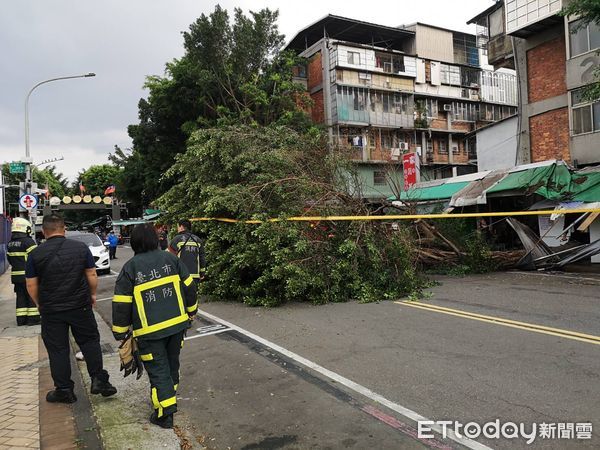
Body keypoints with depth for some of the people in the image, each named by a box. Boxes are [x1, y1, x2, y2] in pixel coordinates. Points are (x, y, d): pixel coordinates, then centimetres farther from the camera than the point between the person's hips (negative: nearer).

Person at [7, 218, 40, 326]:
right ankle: (33, 318, 3)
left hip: (15, 275, 7)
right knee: (32, 296, 1)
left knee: (21, 297, 12)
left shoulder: (10, 244, 11)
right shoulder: (29, 242, -14)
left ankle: (21, 319, 15)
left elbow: (10, 259, 17)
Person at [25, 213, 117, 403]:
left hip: (51, 310, 0)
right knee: (90, 342, 13)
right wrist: (92, 294, 13)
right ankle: (98, 380, 11)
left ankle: (63, 390, 18)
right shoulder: (81, 247, -5)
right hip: (80, 307, 0)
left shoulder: (35, 254, -6)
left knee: (57, 350, 10)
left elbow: (31, 285, -2)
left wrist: (39, 304, 14)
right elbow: (92, 275, -2)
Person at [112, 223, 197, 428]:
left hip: (149, 331, -4)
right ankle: (169, 395, 39)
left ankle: (165, 413, 6)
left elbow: (121, 304, -7)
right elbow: (188, 287, 4)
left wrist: (120, 332, 4)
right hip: (177, 323, 4)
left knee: (158, 369, 6)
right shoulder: (170, 259, -1)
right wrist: (191, 311, 18)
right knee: (172, 363, 21)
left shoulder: (130, 268, -9)